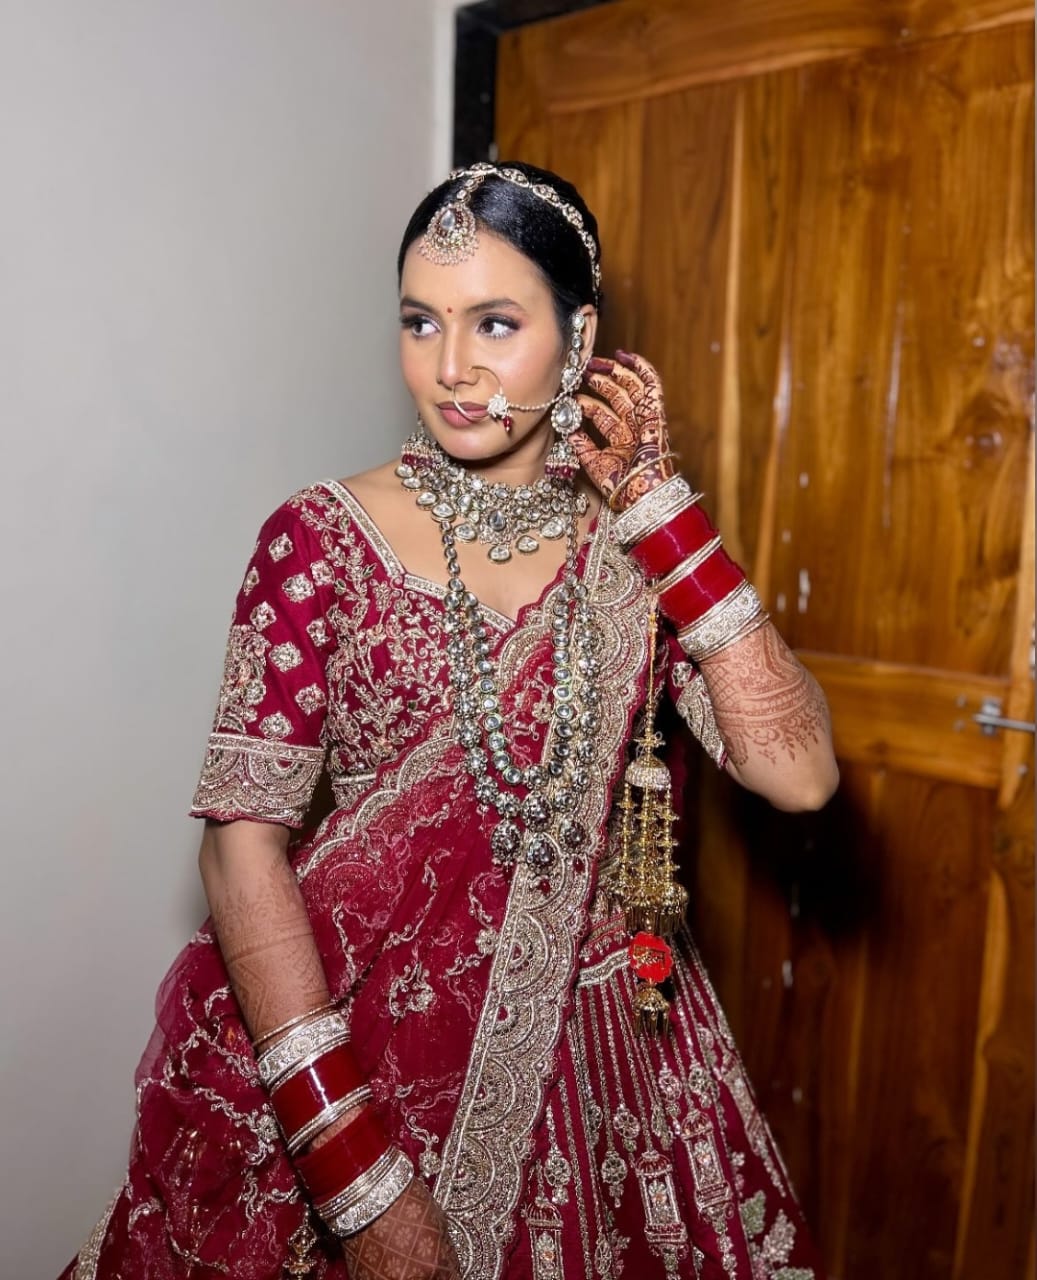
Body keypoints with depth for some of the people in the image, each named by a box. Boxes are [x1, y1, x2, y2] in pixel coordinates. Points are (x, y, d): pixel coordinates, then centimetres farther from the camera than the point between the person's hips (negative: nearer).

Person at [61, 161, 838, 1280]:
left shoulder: (638, 545, -1)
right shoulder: (322, 541, -9)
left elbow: (797, 773, -12)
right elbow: (243, 839, -15)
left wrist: (656, 503, -13)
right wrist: (358, 1173, -19)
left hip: (595, 1055, 3)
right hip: (362, 1054, -2)